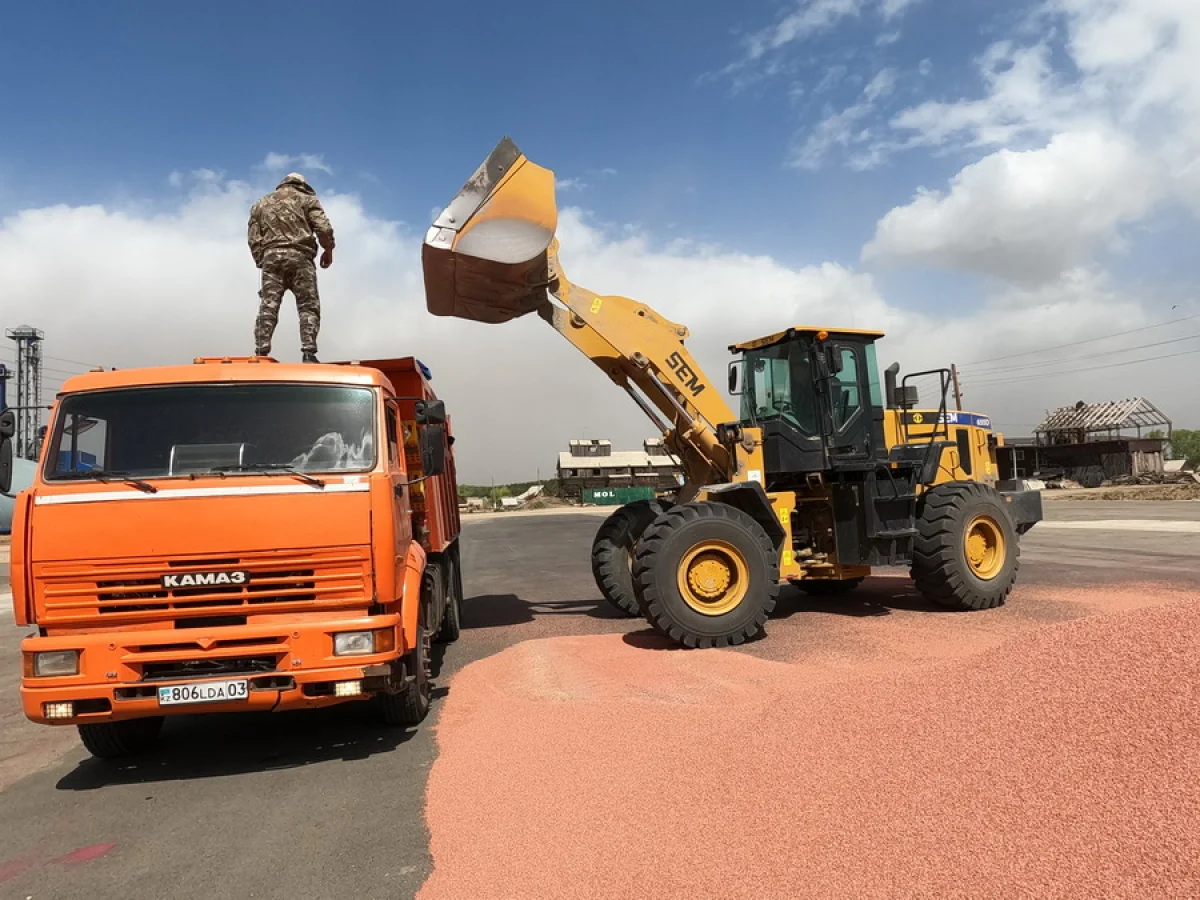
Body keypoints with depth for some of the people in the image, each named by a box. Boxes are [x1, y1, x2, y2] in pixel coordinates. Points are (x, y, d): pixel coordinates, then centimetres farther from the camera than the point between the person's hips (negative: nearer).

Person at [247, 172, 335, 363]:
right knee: (308, 306, -3)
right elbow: (324, 228, -1)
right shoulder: (306, 199, 14)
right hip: (299, 256, -3)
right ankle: (308, 353, -16)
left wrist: (261, 260, 21)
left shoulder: (260, 203, 24)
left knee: (268, 306, -2)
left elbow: (253, 238, 14)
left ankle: (261, 353, -11)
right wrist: (328, 249, 13)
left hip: (271, 257, 3)